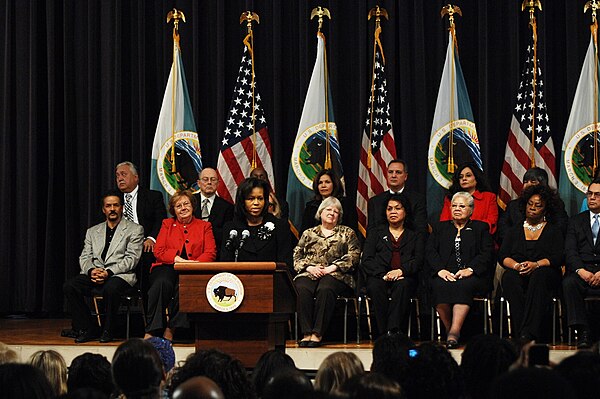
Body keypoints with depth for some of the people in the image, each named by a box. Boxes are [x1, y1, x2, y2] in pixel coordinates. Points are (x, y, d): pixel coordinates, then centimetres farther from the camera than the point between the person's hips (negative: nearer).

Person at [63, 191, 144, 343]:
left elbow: (131, 259, -4)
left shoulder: (135, 230, 7)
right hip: (94, 275, 5)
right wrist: (91, 271, -11)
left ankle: (108, 331, -16)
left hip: (120, 275, -4)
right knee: (69, 286, -22)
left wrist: (108, 272, -17)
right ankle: (87, 330, -11)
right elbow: (85, 257, 14)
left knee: (110, 288, -39)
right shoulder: (93, 231, 22)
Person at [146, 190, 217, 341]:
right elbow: (158, 251, 8)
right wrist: (177, 259, -10)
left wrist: (194, 264, -14)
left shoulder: (204, 226, 19)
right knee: (162, 283, -36)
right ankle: (151, 330, -38)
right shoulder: (167, 224, 22)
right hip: (168, 267, 1)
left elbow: (211, 253, 6)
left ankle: (170, 329, -31)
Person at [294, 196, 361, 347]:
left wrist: (333, 267, -8)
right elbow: (296, 256, 16)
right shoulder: (308, 234, 24)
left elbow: (353, 255, 5)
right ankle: (306, 333, -35)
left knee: (325, 289, -37)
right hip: (309, 273, 2)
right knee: (303, 289, -34)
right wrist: (309, 267, -5)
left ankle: (317, 334, -38)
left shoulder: (347, 233, 19)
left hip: (336, 275, -2)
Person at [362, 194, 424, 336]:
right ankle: (383, 334, -40)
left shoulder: (415, 237, 24)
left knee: (402, 285, -37)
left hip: (405, 278, 0)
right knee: (375, 286, -36)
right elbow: (366, 260, 9)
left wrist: (401, 271, -15)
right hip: (379, 277, 0)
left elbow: (418, 261, 7)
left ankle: (393, 331, -46)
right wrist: (383, 275, -11)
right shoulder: (375, 232, 24)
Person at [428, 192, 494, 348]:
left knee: (463, 285, -37)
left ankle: (454, 332, -43)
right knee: (440, 286, -34)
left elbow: (487, 253, 4)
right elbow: (430, 252, 10)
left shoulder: (481, 228, 18)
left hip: (472, 276, -2)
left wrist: (470, 269, -14)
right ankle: (449, 329, -26)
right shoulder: (440, 228, 24)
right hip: (445, 275, 2)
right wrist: (440, 270, -10)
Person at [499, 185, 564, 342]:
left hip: (545, 274, -1)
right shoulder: (514, 231, 23)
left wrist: (536, 264, -18)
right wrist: (516, 265, -14)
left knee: (539, 274, -39)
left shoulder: (554, 231, 18)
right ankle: (520, 332, -45)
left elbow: (557, 258, 1)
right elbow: (502, 256, 10)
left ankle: (527, 333, -49)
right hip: (518, 275, 1)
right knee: (510, 276, -36)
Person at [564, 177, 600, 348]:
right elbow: (570, 251, 8)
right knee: (569, 283, -32)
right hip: (582, 272, 2)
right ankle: (583, 333, -32)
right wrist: (580, 270, -12)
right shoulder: (576, 221, 21)